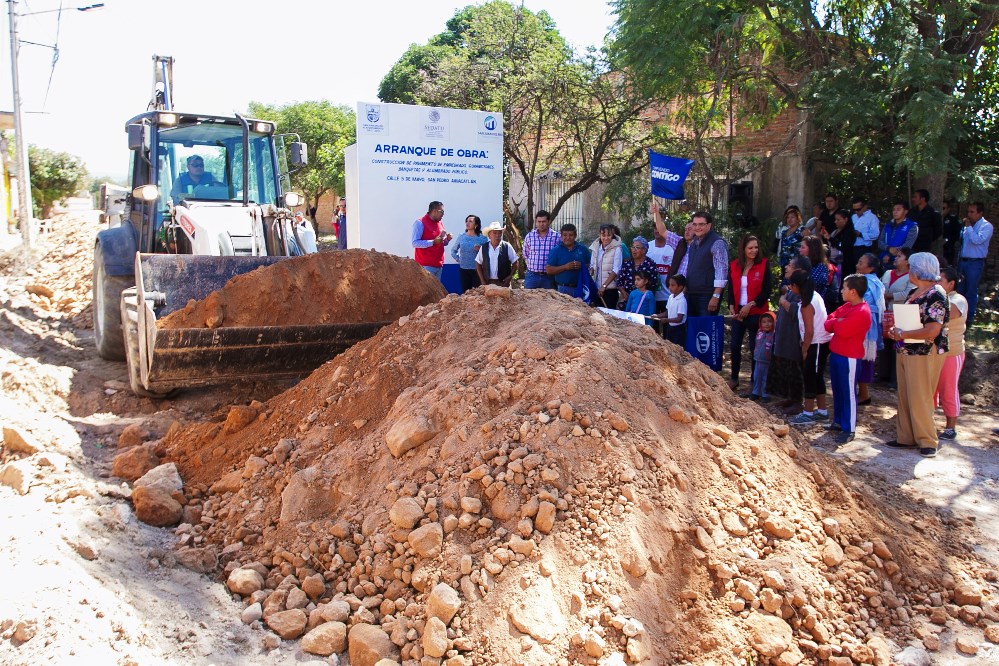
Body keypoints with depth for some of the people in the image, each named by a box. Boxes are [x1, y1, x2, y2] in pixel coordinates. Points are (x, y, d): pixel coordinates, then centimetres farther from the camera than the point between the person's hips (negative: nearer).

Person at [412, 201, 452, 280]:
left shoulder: (440, 224, 16)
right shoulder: (420, 223, -6)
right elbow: (415, 243, -15)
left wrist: (447, 239, 2)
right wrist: (433, 242, -20)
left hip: (439, 265, 7)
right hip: (426, 266, -7)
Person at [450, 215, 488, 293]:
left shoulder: (482, 238, -4)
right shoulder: (461, 236, 7)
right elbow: (453, 250, 20)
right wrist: (457, 258, 7)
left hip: (477, 269, -3)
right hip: (463, 269, 3)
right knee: (465, 292, 4)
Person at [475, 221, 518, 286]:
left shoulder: (507, 247, -1)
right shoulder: (483, 248, 4)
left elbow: (515, 263, 5)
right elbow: (478, 265, 10)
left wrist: (510, 276, -5)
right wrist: (482, 281, 2)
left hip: (503, 283, -1)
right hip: (488, 283, 1)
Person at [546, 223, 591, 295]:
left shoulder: (583, 249, 9)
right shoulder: (556, 250, 3)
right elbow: (548, 270, -3)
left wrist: (582, 266, -9)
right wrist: (565, 267, -14)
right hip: (563, 289, -2)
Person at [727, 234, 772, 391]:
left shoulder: (763, 265, -6)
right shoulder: (734, 265, 4)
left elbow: (767, 290, -9)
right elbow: (731, 289, 8)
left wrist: (750, 305, -15)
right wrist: (731, 307, -6)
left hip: (756, 312, -3)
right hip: (738, 311, 4)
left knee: (755, 347, 2)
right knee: (734, 346, 5)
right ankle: (734, 378, 19)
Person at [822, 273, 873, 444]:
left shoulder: (862, 312, -18)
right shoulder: (846, 306, 11)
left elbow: (842, 330, -25)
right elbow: (828, 323, 10)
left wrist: (835, 323, -5)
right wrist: (838, 323, -10)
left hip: (848, 357, -9)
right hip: (836, 353, 9)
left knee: (848, 392, -3)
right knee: (837, 390, 17)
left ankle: (849, 429, 2)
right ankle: (838, 421, 29)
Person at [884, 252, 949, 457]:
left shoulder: (936, 295, -16)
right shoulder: (914, 292, 11)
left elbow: (932, 331, -23)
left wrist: (902, 334, -16)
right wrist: (895, 330, 0)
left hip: (925, 354, -9)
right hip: (905, 352, 9)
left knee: (919, 399, -2)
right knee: (905, 397, 12)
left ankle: (928, 441, 11)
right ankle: (906, 437, 21)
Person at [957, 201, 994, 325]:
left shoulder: (986, 226, -9)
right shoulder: (969, 225, 12)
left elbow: (977, 240, -24)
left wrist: (968, 227, -16)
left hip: (975, 263, -7)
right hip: (963, 262, 7)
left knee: (971, 291, 0)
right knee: (959, 290, 10)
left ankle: (969, 317, 8)